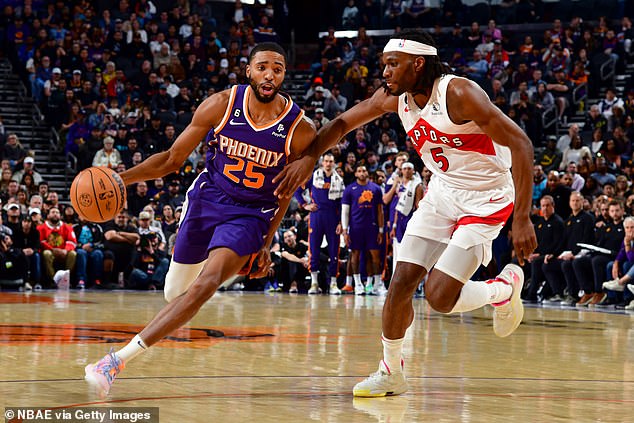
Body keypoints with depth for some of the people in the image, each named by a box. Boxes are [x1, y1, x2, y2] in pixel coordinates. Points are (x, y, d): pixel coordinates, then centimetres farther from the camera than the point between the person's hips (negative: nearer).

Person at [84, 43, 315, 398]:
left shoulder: (301, 129, -15)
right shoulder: (221, 105, -13)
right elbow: (173, 158, -4)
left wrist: (267, 242, 2)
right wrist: (120, 178, -17)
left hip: (251, 214, -3)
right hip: (208, 197, 3)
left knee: (206, 283, -26)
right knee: (175, 294, 12)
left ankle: (121, 358, -27)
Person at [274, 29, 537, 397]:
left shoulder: (459, 93, -26)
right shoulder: (394, 98, -5)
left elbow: (521, 145, -26)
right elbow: (343, 123, 9)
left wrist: (523, 219, -28)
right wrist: (309, 158, -9)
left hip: (485, 201, -7)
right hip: (442, 192, 7)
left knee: (439, 296, -15)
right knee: (401, 283, -1)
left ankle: (507, 287, 13)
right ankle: (391, 372, 16)